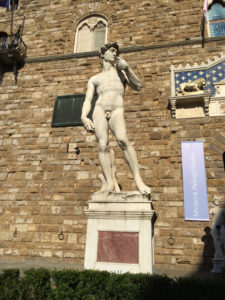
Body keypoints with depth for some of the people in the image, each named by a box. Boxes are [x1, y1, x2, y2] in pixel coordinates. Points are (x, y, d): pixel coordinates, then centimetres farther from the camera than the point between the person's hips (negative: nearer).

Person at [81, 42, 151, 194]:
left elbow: (138, 86, 13)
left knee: (123, 140, -28)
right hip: (99, 109, 2)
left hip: (117, 111, -2)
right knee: (103, 145, -17)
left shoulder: (121, 72, 29)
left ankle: (138, 180, -28)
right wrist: (84, 117, -6)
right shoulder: (94, 79, 26)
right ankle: (109, 182, -17)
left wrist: (127, 68, 3)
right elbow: (88, 100, 14)